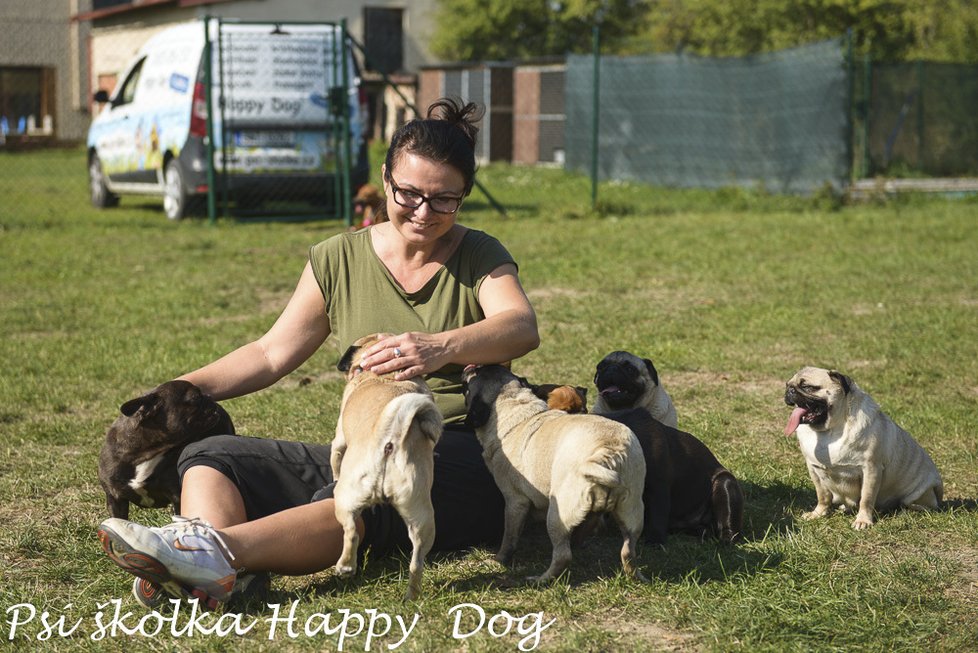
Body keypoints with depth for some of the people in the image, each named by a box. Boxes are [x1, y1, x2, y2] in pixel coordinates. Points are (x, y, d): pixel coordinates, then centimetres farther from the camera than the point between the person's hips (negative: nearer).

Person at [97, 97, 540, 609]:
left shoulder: (481, 258, 2)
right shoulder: (339, 259, 12)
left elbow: (522, 327, -19)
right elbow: (272, 354, 15)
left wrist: (441, 347, -39)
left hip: (462, 458, -5)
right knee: (210, 456, -13)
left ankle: (219, 550, -57)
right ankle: (218, 567, -44)